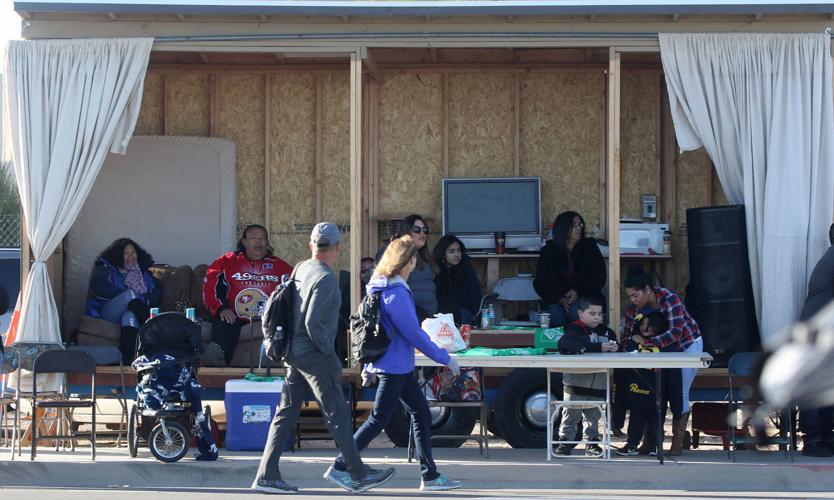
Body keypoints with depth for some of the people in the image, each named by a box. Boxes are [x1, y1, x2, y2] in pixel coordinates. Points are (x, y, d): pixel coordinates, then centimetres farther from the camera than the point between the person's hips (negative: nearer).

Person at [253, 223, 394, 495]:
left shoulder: (300, 269, 8)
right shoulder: (326, 278, -17)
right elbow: (313, 322, -24)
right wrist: (327, 350, -12)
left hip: (294, 353, 8)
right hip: (314, 355, -8)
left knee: (286, 413, 9)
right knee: (338, 414, 0)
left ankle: (266, 475, 8)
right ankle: (357, 475, 7)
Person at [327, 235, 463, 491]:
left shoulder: (380, 288, 10)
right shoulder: (396, 293, -20)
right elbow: (414, 334, -19)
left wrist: (368, 365, 24)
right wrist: (444, 358, -10)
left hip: (398, 366, 10)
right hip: (394, 366, -10)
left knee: (421, 414, 11)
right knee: (378, 420, -3)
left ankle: (430, 475, 13)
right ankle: (339, 468, 4)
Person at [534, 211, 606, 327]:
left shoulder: (589, 247, 7)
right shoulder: (548, 251, 7)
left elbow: (599, 277, 4)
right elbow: (541, 282, 4)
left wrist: (578, 291, -12)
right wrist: (560, 299, -12)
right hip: (557, 299, 1)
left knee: (576, 311, -33)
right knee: (556, 316, -31)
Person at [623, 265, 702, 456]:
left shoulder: (669, 299, -31)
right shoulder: (633, 306, -13)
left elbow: (675, 333, -39)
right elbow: (629, 333, -6)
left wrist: (646, 341, -43)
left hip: (688, 345, -6)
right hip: (663, 347, 6)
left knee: (680, 393, -8)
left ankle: (677, 442, -3)